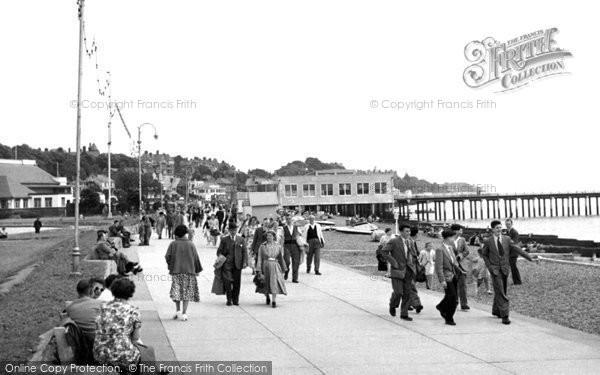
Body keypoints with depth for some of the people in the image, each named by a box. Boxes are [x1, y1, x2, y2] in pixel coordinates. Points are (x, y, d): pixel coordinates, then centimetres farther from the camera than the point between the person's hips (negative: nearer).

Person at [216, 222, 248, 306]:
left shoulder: (241, 239, 9)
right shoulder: (224, 239, 6)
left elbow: (244, 251, 7)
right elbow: (219, 251, 8)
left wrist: (245, 262, -3)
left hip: (237, 264, 1)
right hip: (227, 264, -1)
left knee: (237, 283, 4)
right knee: (227, 282, -7)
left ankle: (236, 300, 16)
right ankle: (229, 300, 4)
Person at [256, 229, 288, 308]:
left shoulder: (278, 246, 3)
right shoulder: (262, 246, 0)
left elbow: (281, 258, 11)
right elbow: (260, 259, -1)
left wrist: (284, 269, 15)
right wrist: (259, 270, -7)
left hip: (275, 267, 0)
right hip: (265, 266, 0)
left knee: (274, 283, -12)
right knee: (266, 283, 10)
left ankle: (274, 301, -12)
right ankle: (267, 297, 38)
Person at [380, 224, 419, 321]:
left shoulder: (409, 242, 12)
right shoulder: (394, 241, -8)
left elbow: (414, 255, 24)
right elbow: (384, 251, -14)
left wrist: (412, 263, 5)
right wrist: (394, 262, -16)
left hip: (408, 271, 6)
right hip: (397, 271, -6)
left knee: (407, 293, 4)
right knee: (398, 292, -9)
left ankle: (404, 314, 13)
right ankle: (392, 306, 22)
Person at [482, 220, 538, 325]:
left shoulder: (507, 239, 2)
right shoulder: (488, 242, -3)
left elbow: (518, 249, -1)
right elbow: (484, 254, 8)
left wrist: (530, 258, -8)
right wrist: (489, 266, -4)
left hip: (505, 269, 3)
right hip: (495, 269, -3)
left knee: (500, 291, 12)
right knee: (500, 292, -10)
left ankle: (496, 311, 31)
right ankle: (504, 316, -12)